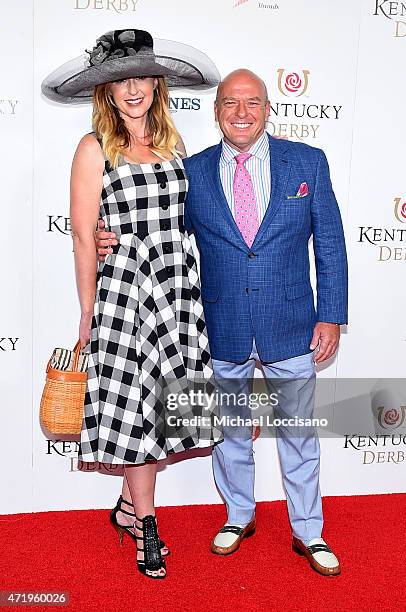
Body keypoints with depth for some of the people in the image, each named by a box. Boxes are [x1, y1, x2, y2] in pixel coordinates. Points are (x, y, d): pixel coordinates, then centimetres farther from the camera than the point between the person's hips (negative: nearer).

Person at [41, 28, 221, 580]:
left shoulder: (172, 142, 11)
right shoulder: (94, 148, -4)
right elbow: (83, 235, -3)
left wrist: (187, 284, 12)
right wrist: (88, 311, -2)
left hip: (178, 285, 5)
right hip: (124, 287, -4)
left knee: (160, 403, 8)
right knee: (137, 406, 2)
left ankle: (129, 505, 30)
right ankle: (145, 523, 21)